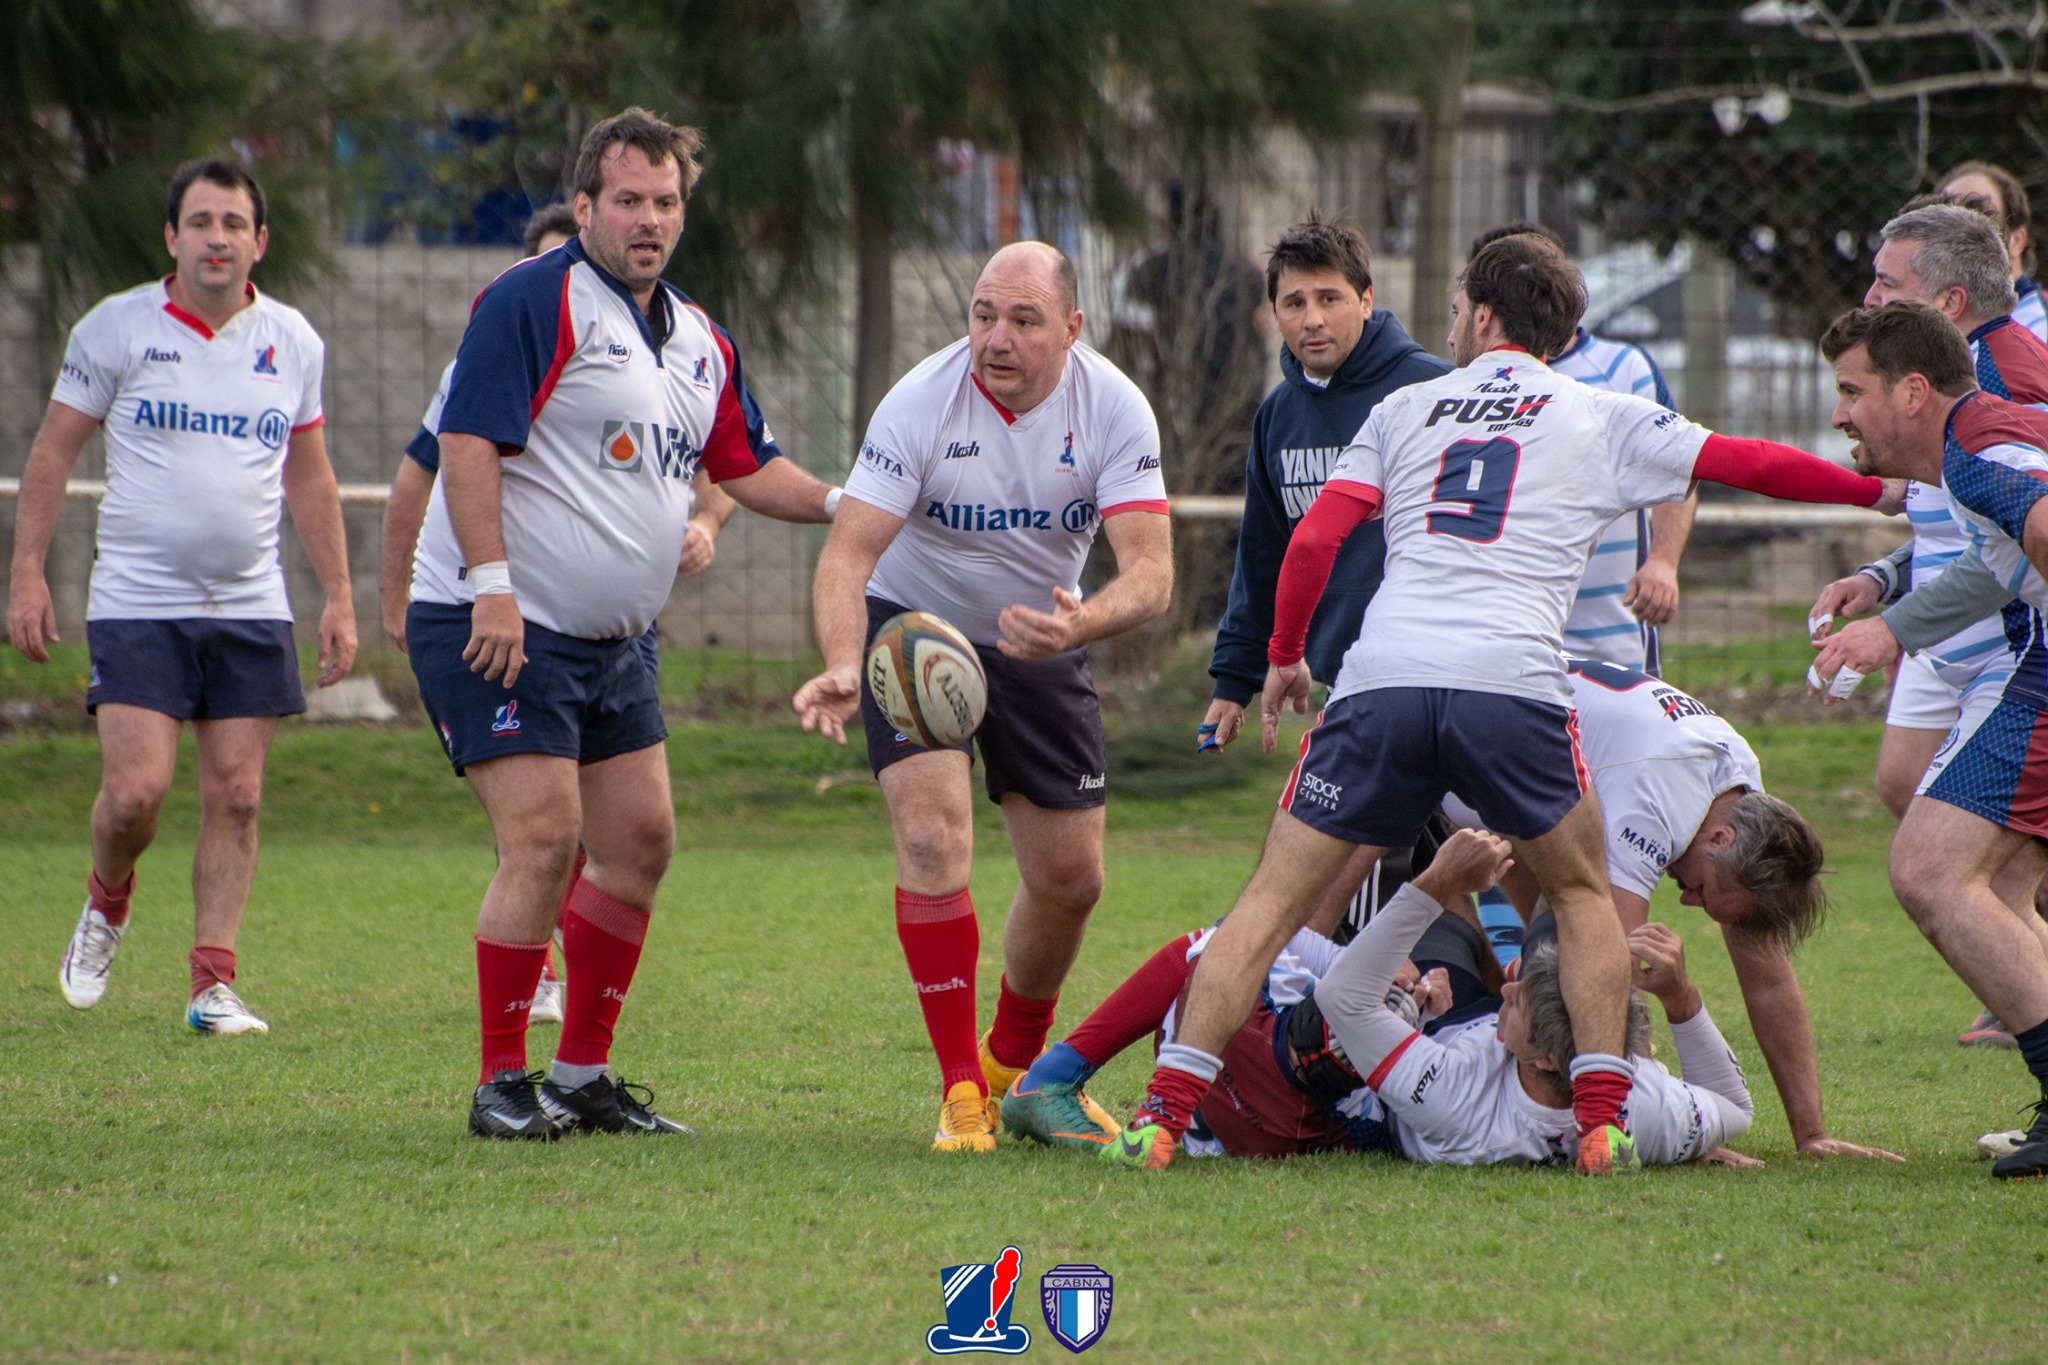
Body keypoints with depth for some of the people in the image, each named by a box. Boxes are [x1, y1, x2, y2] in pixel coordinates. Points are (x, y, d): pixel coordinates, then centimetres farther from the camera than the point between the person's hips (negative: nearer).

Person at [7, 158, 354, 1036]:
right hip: (136, 602, -3)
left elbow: (308, 475, 17)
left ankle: (212, 984, 3)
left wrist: (339, 595, 12)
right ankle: (107, 900, 20)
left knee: (236, 797, -2)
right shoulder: (117, 329, -3)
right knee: (136, 791, -12)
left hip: (251, 608, 3)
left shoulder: (292, 342, 7)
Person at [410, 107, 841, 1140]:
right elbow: (468, 442, -19)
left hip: (611, 641, 8)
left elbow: (744, 469, 22)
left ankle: (583, 1074, 15)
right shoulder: (533, 301, -13)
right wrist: (492, 586, -26)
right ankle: (502, 1085, -7)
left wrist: (842, 503, 6)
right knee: (544, 836, -15)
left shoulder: (698, 341, 13)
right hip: (500, 629, -8)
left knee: (639, 841, 6)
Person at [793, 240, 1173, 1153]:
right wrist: (842, 668, -48)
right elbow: (848, 554, -29)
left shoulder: (1114, 409, -20)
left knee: (1070, 879, 4)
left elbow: (1150, 570, -27)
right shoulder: (920, 404, -25)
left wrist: (1081, 624, -49)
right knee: (932, 835, -22)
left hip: (1040, 643, 3)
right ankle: (961, 1090, -15)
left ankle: (1017, 1065, 31)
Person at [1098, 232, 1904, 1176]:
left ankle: (1163, 1115, -3)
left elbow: (1314, 539, 13)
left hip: (1381, 677, 1)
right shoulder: (1602, 420, 17)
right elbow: (1747, 464, 17)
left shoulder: (1404, 409, 21)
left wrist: (1285, 656, 26)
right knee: (1582, 894, 21)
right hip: (1512, 676, -1)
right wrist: (1883, 489, 29)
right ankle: (1601, 1123, 8)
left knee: (1275, 898, 6)